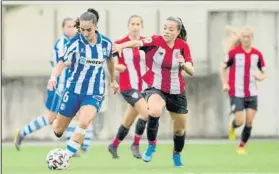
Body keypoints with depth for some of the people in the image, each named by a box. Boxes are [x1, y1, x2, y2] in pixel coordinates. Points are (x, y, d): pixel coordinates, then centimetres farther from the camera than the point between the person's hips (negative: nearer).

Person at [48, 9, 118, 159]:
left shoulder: (106, 43, -4)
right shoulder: (76, 42, -13)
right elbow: (62, 62, -17)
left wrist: (112, 80, 29)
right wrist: (53, 77, -37)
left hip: (95, 93, 0)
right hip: (74, 90, 0)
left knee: (83, 123, -27)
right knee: (58, 130, 7)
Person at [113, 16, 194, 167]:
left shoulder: (183, 46, -6)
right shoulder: (156, 41, -14)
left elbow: (191, 71, -7)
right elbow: (138, 42, -34)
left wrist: (184, 64, -31)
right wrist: (121, 46, -54)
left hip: (176, 91, 3)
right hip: (155, 88, -3)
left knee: (179, 129, 14)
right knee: (155, 111, -36)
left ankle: (177, 155, 44)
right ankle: (151, 144, -11)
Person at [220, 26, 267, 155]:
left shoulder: (257, 54, 2)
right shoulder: (233, 52, -6)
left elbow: (264, 73, 12)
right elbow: (223, 68, 5)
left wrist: (261, 77, -12)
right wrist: (225, 83, -8)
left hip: (252, 93, 3)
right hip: (236, 93, -3)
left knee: (249, 122, -2)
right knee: (239, 121, -8)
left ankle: (242, 146, 15)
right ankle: (232, 127, 29)